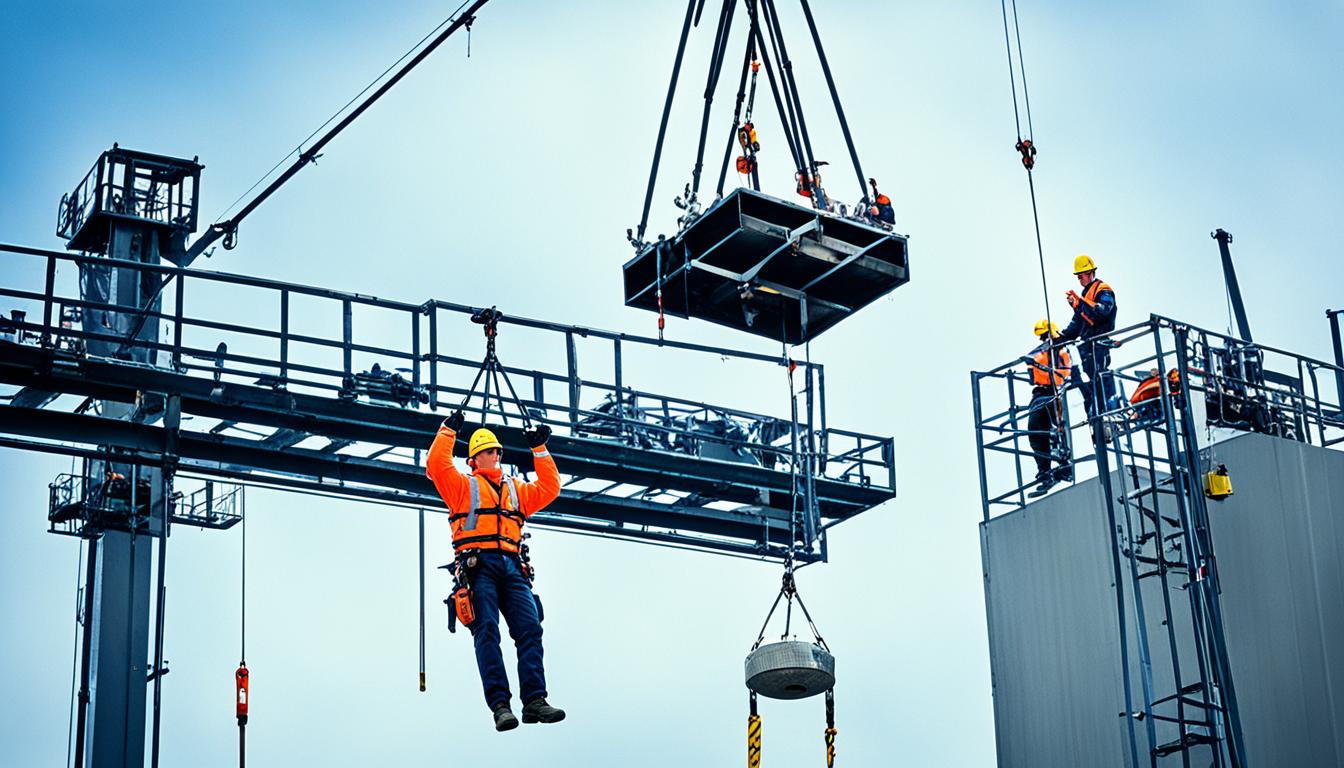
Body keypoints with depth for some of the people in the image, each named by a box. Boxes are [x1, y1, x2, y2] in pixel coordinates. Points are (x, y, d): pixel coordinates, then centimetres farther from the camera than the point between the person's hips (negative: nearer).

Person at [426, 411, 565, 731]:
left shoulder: (515, 488, 31)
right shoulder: (463, 486, 17)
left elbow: (549, 489, 30)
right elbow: (436, 466, 3)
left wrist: (540, 449, 28)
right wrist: (448, 431, 3)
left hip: (512, 567, 4)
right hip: (479, 566, -4)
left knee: (530, 629, -13)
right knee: (487, 631, -16)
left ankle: (534, 701, -19)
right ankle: (500, 705, -24)